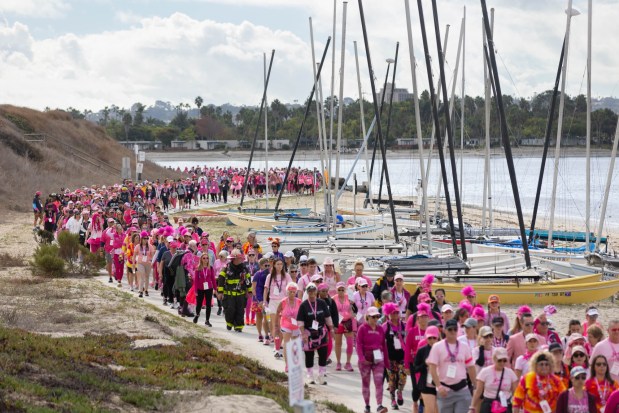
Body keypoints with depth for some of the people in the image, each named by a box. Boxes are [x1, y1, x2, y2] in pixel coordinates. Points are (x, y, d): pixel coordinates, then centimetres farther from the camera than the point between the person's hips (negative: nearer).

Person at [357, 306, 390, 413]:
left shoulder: (380, 329, 9)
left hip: (378, 359, 2)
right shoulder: (362, 328, -3)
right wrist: (362, 358, -21)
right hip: (366, 359, -2)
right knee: (365, 382, 8)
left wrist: (386, 362, 11)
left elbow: (384, 345, 11)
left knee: (379, 381, -11)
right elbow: (359, 344, -8)